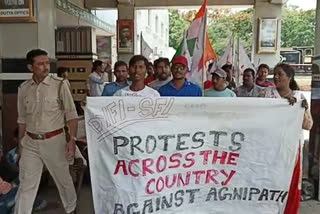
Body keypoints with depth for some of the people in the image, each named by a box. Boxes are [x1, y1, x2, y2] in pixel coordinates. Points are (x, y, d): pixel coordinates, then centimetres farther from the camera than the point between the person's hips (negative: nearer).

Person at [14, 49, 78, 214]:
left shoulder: (59, 85, -8)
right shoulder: (23, 88, 2)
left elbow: (71, 115, -6)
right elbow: (22, 119, 12)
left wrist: (72, 140, -13)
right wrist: (20, 144, 15)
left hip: (54, 141, -2)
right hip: (30, 143, 3)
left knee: (63, 179, 14)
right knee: (26, 184, 9)